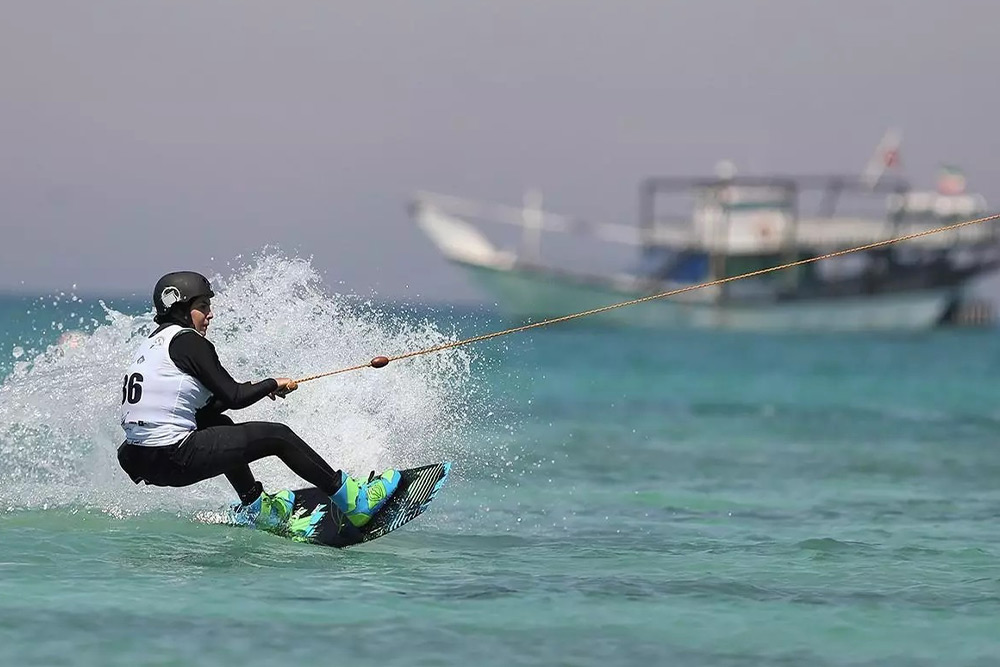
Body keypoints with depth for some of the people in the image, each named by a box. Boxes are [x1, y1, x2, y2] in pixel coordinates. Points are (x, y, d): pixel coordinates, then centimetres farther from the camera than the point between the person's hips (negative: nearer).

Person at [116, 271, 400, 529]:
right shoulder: (188, 341, -7)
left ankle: (255, 506, 39)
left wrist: (256, 389, 18)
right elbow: (233, 397, -8)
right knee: (277, 436, -1)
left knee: (220, 424, 34)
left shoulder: (151, 345, 20)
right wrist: (272, 385, 9)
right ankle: (353, 501, 3)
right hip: (172, 460, -9)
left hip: (137, 461, 9)